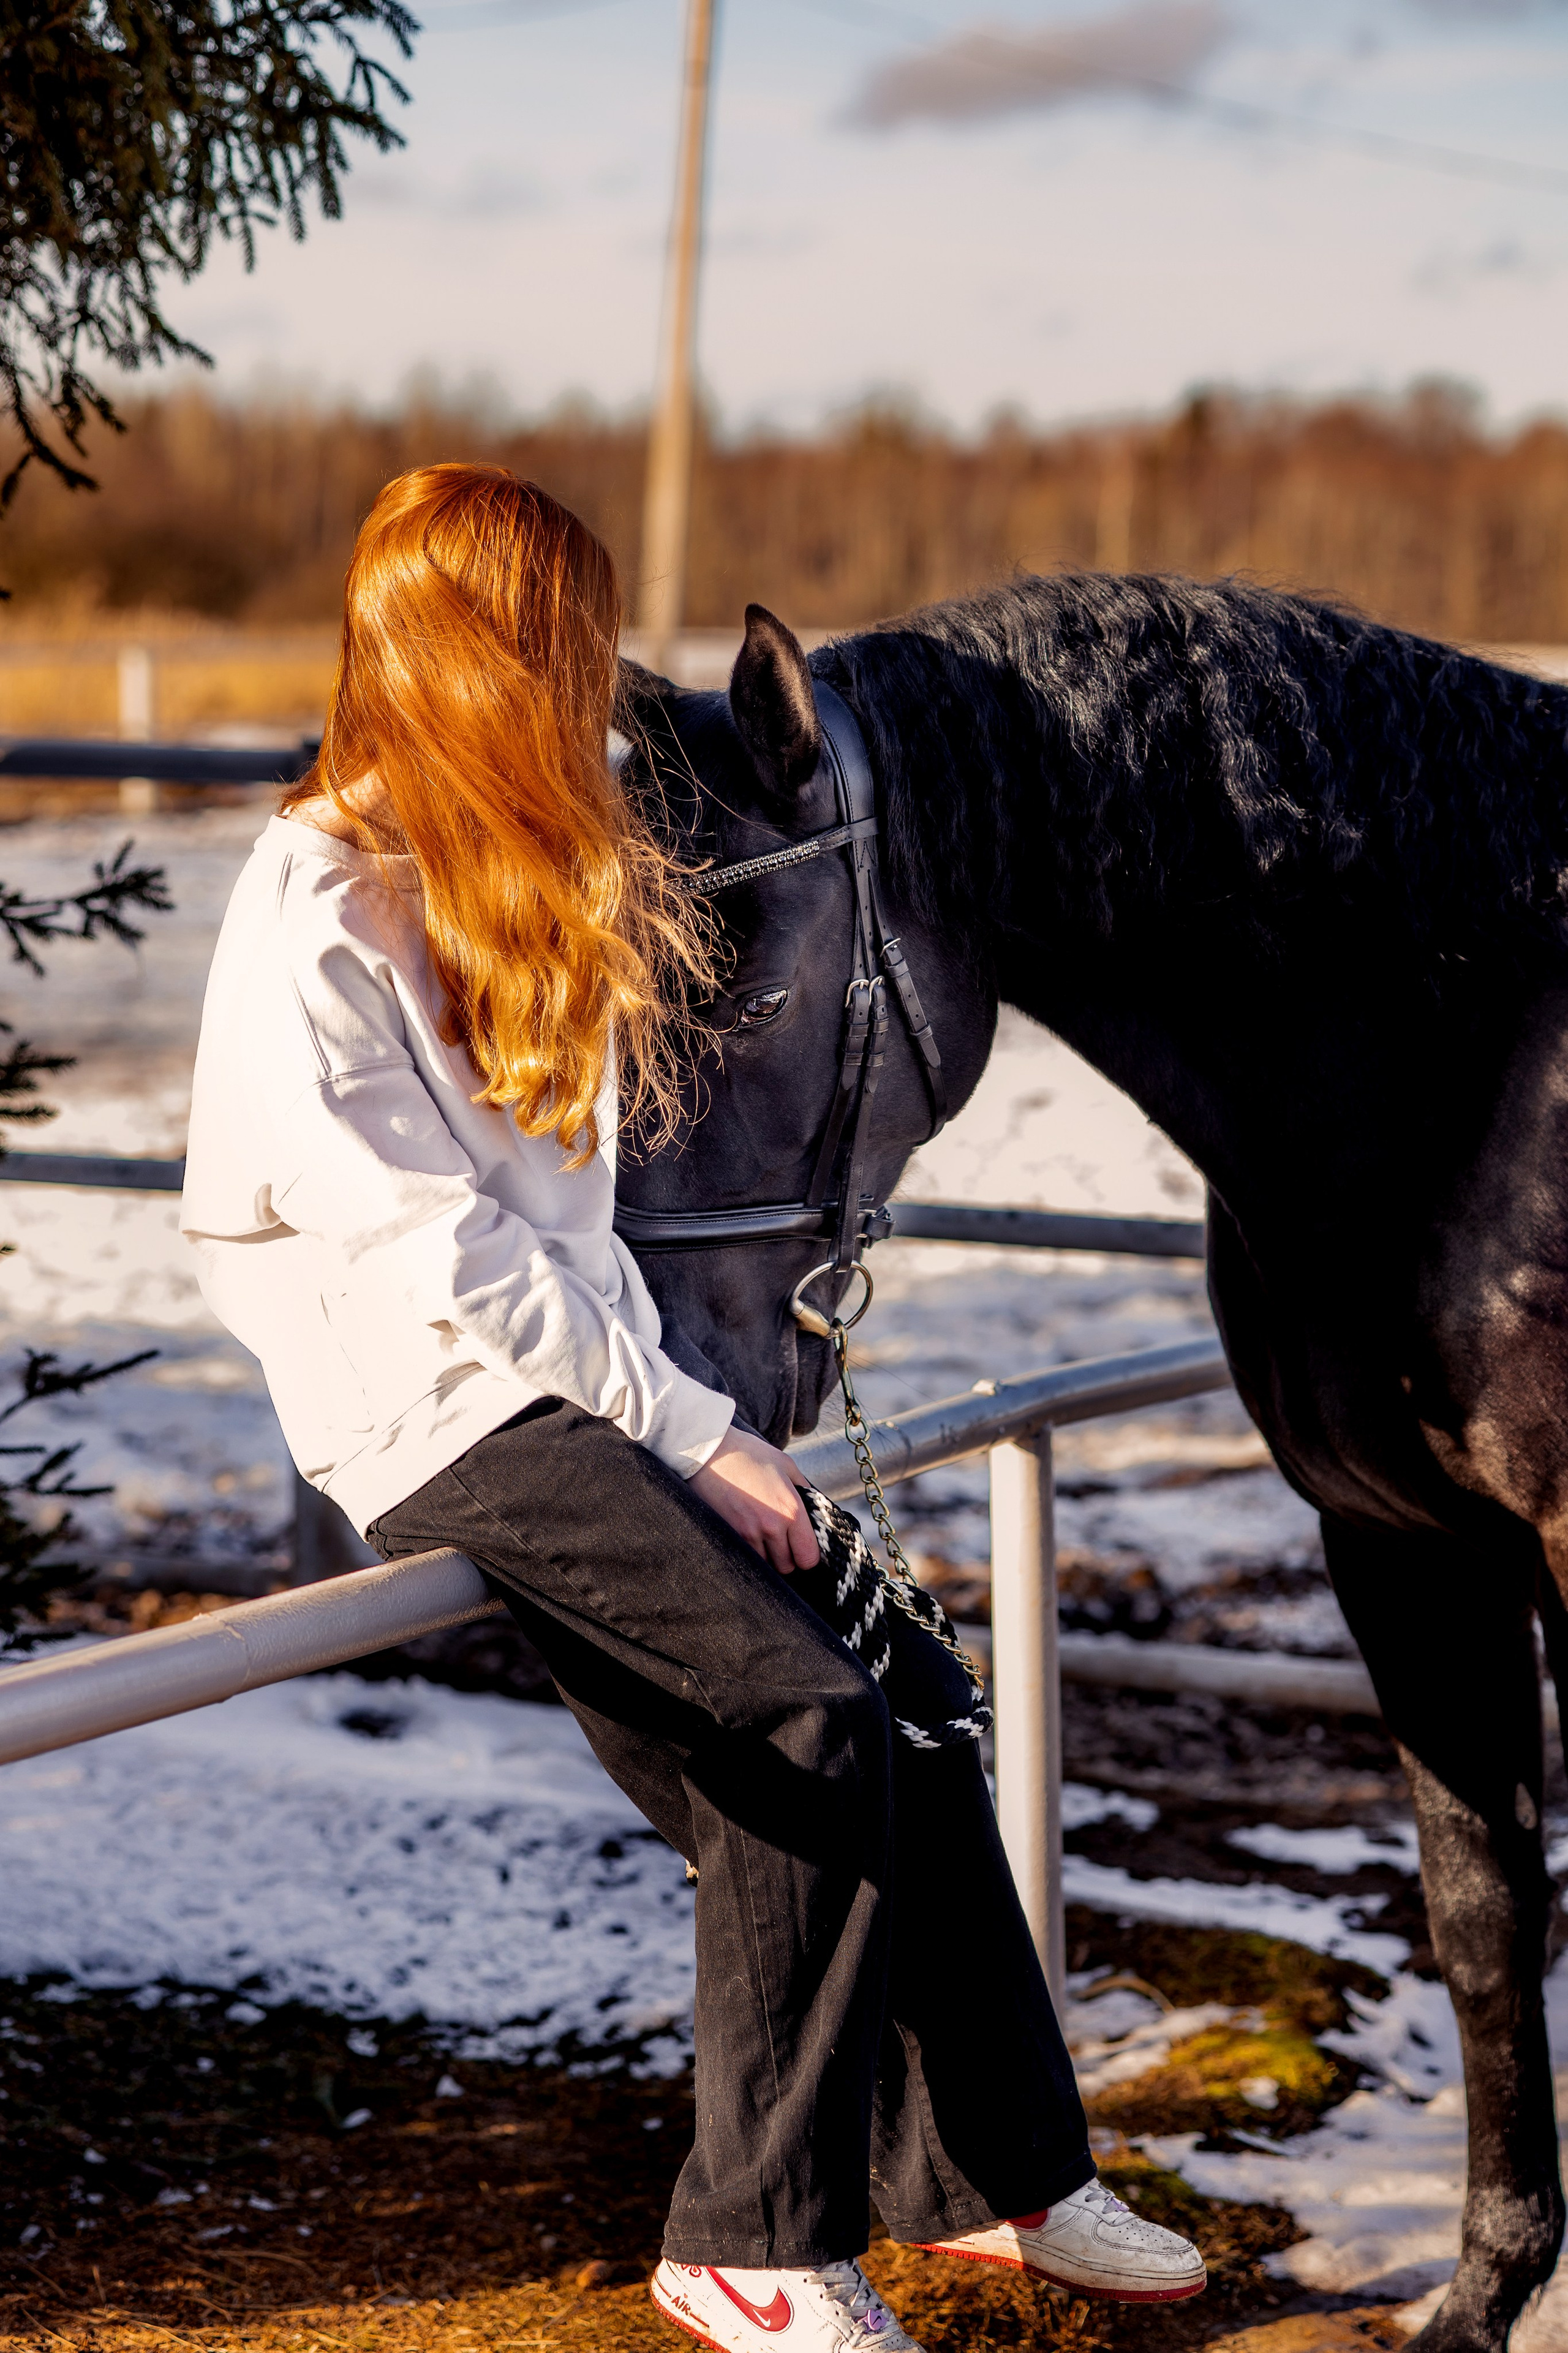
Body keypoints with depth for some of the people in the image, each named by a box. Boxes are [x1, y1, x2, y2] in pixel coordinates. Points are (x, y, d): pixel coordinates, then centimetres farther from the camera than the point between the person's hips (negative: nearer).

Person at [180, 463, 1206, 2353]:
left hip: (585, 1380, 8)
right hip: (433, 1414, -8)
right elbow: (433, 1249, -18)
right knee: (801, 1724, -22)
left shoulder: (527, 885, 16)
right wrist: (684, 1434, -16)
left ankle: (980, 2166, 10)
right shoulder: (315, 920, -13)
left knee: (904, 1700, -4)